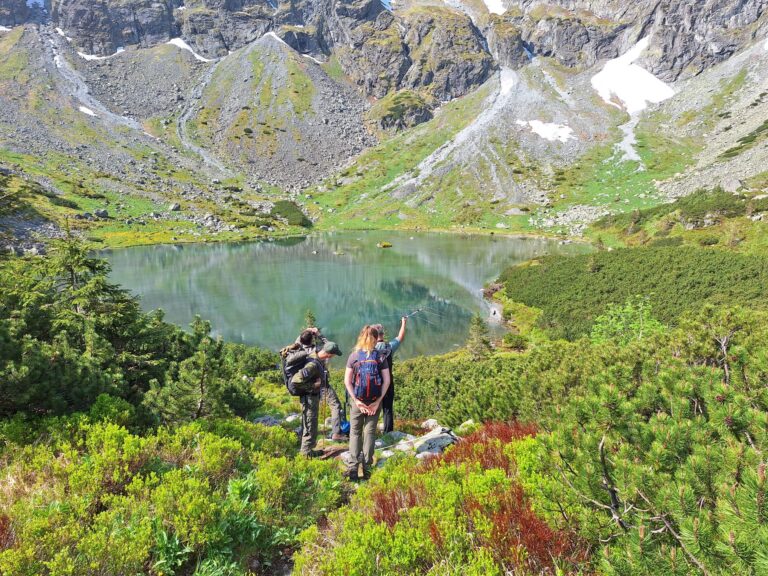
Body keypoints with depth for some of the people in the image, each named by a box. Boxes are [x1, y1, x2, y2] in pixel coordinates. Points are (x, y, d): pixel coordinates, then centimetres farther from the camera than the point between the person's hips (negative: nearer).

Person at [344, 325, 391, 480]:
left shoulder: (354, 356, -3)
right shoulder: (380, 357, -2)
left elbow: (347, 381, -7)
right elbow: (387, 381, -6)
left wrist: (356, 400, -5)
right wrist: (378, 401, -5)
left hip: (357, 400, 0)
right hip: (375, 401, 0)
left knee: (355, 433, 11)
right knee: (370, 433, 10)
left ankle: (352, 469, 6)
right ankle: (367, 470, 13)